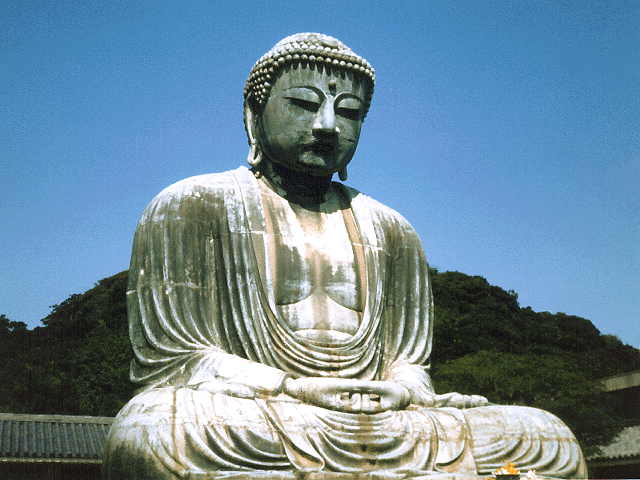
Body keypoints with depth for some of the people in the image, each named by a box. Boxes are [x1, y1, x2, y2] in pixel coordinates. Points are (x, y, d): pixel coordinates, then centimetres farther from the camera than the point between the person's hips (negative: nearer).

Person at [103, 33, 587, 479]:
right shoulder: (190, 207, 3)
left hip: (376, 422, 4)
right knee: (150, 431, -39)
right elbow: (165, 360, -3)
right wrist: (296, 390, -17)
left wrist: (399, 390, -9)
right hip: (246, 421, -3)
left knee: (549, 439, -15)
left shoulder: (392, 232, 18)